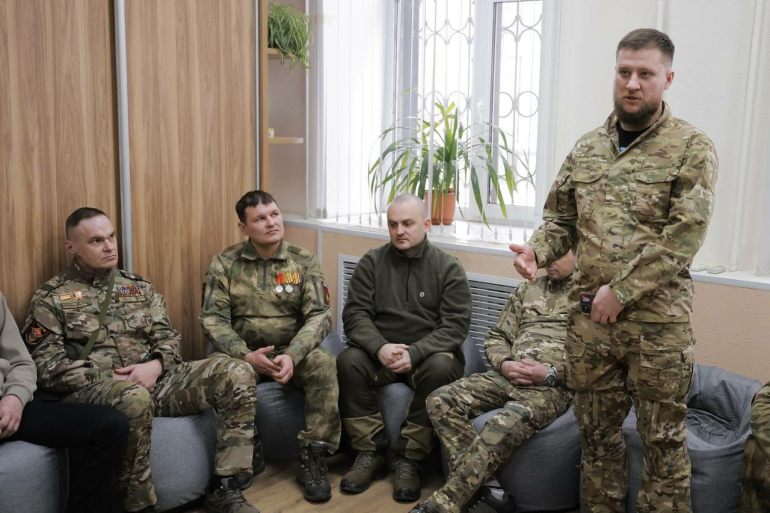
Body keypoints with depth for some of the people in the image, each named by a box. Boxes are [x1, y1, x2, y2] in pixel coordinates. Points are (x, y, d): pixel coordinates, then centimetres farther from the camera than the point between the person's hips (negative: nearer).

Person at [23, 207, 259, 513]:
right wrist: (111, 378, -13)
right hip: (93, 391, -4)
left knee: (236, 374, -17)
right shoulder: (50, 298, 6)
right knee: (135, 398, -42)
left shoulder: (138, 287, 18)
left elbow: (167, 336, 13)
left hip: (153, 380, 5)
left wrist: (155, 366, -10)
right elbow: (46, 367, -4)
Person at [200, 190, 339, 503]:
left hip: (293, 352, 0)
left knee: (324, 363, -31)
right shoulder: (224, 263, -1)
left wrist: (292, 355, -26)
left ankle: (312, 457, -17)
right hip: (244, 354, 0)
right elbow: (212, 319, -7)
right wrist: (245, 355, -24)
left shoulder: (304, 261, -1)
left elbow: (319, 315, -9)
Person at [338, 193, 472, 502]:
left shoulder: (448, 267, -2)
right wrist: (380, 347, -24)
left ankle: (409, 460, -17)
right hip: (380, 352, 2)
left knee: (441, 368, -33)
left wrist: (414, 353, -24)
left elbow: (456, 325, -10)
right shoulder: (372, 263, 4)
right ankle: (370, 453, -11)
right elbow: (355, 314, -4)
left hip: (428, 353, -1)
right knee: (348, 362, -26)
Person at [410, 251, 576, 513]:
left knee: (506, 424, -37)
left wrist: (550, 373, -15)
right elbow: (496, 337, 21)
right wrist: (504, 364, -2)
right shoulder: (526, 290, 22)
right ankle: (483, 488, -19)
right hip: (508, 376, 6)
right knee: (441, 401, -19)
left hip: (553, 386, -6)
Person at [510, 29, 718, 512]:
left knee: (663, 439, 9)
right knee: (597, 431, 16)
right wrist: (537, 250, -6)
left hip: (657, 321, -4)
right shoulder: (586, 149, 10)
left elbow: (684, 235, -13)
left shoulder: (692, 148, -5)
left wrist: (620, 292, -16)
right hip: (589, 318, 5)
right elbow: (561, 219, 15)